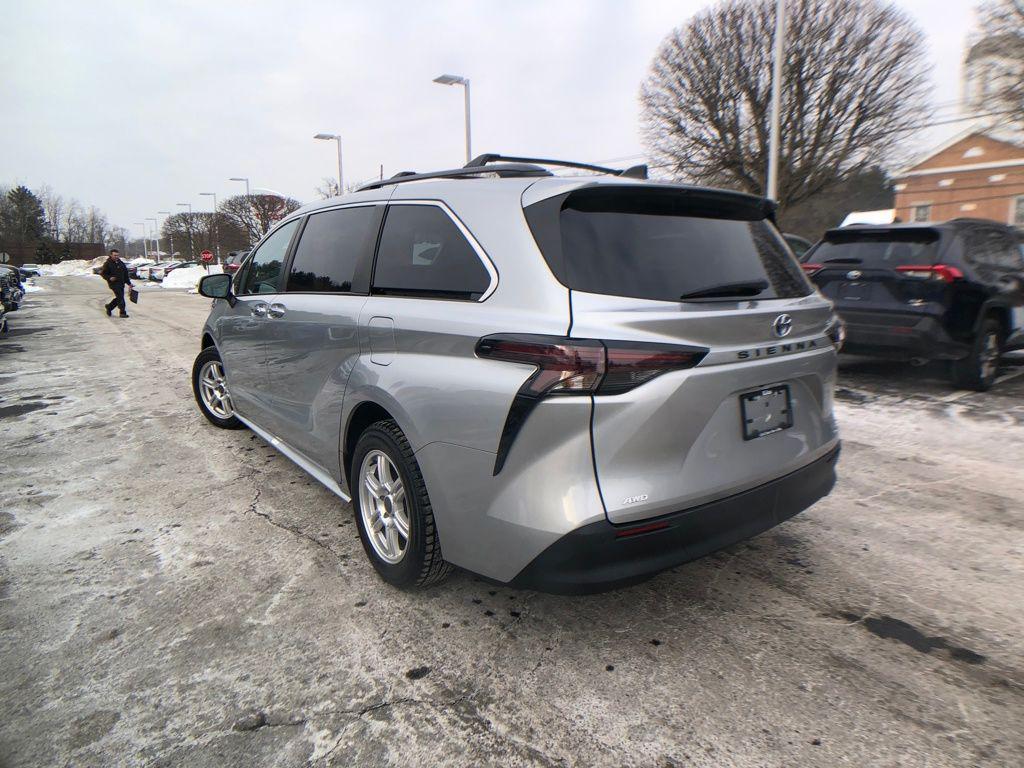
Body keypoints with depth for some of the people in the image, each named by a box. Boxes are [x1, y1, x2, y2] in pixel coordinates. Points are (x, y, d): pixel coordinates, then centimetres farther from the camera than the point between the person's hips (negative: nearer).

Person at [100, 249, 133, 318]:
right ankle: (122, 312, -6)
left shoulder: (121, 263, 13)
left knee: (119, 298, 11)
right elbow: (102, 273, -2)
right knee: (120, 297, -12)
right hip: (114, 283, -7)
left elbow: (126, 274, 19)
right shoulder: (107, 263, -4)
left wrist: (129, 283, 15)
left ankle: (109, 307, 33)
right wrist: (109, 278, -19)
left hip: (121, 283, 7)